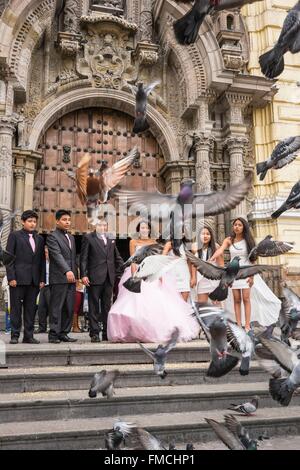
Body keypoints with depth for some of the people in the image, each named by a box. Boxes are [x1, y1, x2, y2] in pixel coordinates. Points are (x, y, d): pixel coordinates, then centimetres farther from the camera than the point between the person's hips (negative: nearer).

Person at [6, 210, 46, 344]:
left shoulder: (40, 239, 16)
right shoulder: (14, 235, 3)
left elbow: (42, 260, 14)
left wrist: (42, 279, 6)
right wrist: (11, 277, -11)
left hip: (34, 279, 4)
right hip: (18, 277, -4)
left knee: (31, 308, 6)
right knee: (16, 307, 1)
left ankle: (28, 335, 12)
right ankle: (15, 335, 9)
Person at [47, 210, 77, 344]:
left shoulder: (71, 238, 21)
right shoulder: (52, 237, -4)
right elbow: (57, 255, -18)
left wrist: (75, 274, 14)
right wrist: (67, 271, -30)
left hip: (71, 278, 7)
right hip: (59, 278, -7)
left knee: (69, 308, 6)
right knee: (56, 308, -3)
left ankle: (64, 333, 13)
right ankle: (54, 334, 4)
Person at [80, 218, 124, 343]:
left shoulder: (111, 240, 17)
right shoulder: (88, 238, 3)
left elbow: (117, 257, 20)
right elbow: (83, 258, -2)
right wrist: (83, 275, -11)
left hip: (109, 278, 5)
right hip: (94, 277, -5)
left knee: (107, 306, 9)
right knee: (94, 306, 0)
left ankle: (107, 333, 15)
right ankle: (94, 333, 6)